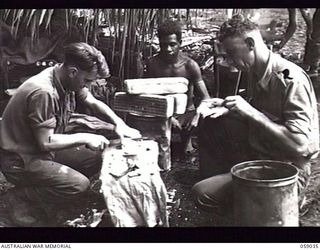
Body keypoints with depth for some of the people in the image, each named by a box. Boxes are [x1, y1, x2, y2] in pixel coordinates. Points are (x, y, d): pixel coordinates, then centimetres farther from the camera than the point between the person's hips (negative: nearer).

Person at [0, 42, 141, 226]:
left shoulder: (68, 80, -4)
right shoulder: (43, 92, -31)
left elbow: (94, 103, 10)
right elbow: (45, 142, -27)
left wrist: (119, 124, -4)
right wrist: (84, 138, -19)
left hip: (44, 149, 9)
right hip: (20, 160, -9)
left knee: (94, 160, 2)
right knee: (79, 184, -23)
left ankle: (42, 193, 8)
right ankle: (21, 197, -3)